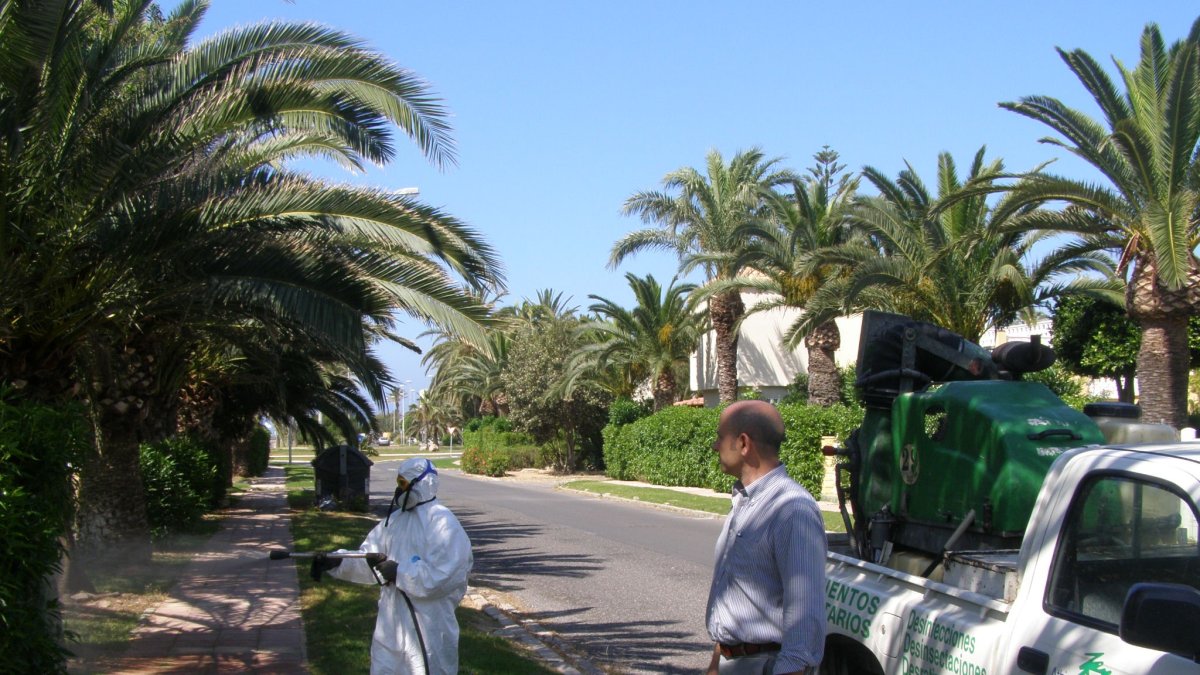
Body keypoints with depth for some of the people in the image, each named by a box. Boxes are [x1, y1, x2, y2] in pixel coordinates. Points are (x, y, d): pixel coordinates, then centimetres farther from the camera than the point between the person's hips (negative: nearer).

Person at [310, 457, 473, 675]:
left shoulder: (443, 524, -18)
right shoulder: (395, 519, 9)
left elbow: (439, 577, -25)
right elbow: (368, 558, 6)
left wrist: (397, 572, -21)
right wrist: (335, 561, -10)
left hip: (427, 629, -8)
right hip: (391, 624, 8)